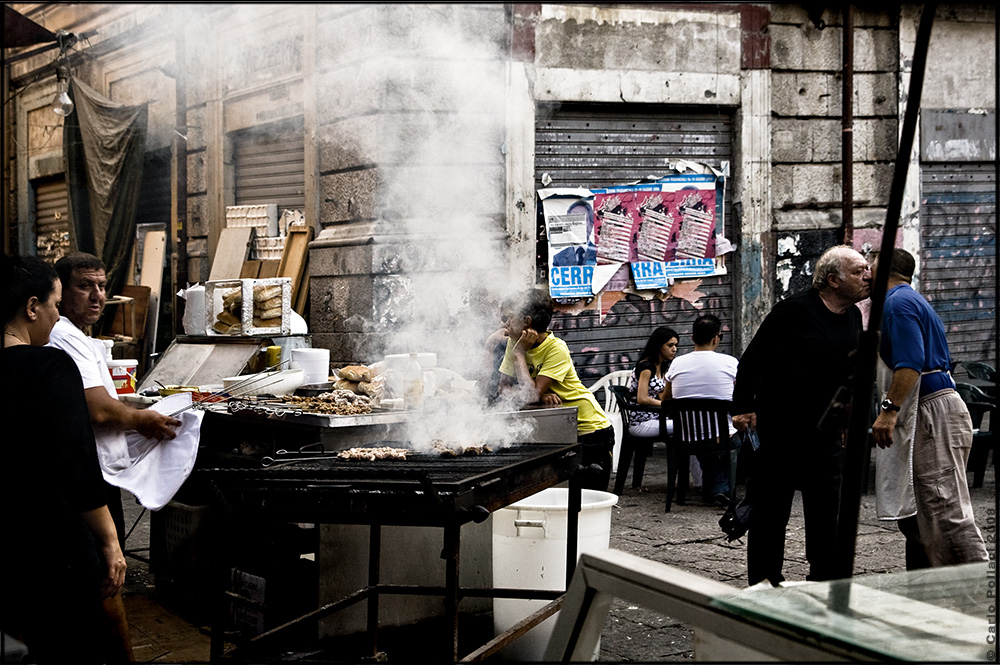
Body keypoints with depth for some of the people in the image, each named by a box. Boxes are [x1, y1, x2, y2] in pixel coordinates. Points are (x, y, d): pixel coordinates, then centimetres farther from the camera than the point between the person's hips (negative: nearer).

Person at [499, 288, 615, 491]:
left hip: (590, 430, -6)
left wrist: (519, 353, -22)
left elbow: (531, 395, -29)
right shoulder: (514, 343, -2)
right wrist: (540, 394, -20)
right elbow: (504, 386, -3)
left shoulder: (556, 349, -23)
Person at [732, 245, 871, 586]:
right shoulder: (794, 310, -15)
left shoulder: (853, 317, 8)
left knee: (827, 510, 9)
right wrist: (743, 407, -16)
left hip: (825, 432, 7)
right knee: (771, 510, 2)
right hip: (778, 430, -7)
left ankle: (825, 580, 20)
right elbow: (752, 359, -13)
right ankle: (765, 584, 13)